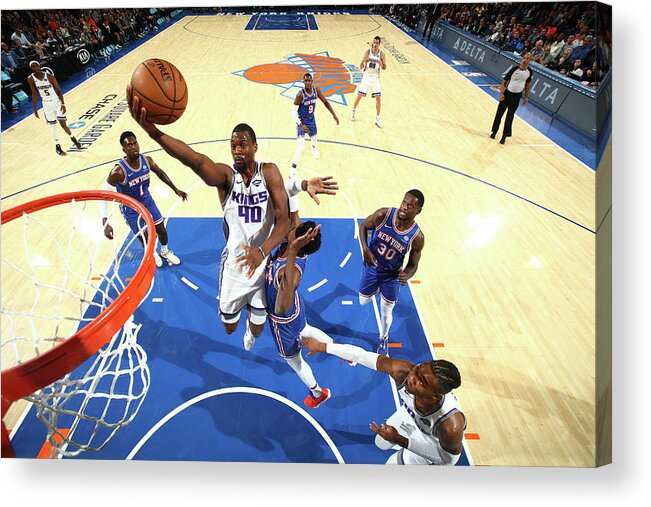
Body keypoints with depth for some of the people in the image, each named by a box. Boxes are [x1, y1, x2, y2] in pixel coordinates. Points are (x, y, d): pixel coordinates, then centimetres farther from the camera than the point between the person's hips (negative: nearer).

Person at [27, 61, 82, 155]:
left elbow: (59, 90, -7)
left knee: (63, 124, -3)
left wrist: (63, 104, -15)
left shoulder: (49, 76, -12)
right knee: (53, 125, 4)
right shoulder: (31, 79, -5)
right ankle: (57, 145, 14)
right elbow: (34, 94, 3)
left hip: (56, 102, -2)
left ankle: (73, 138, 24)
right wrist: (35, 109, 3)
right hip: (46, 104, 2)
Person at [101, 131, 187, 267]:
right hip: (130, 209, -4)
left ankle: (165, 252, 44)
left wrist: (176, 189, 8)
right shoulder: (118, 171, -32)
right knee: (145, 239, 6)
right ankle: (152, 253, 42)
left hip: (147, 201, 4)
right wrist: (105, 223, -33)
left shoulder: (146, 160, -18)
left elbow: (160, 173, 5)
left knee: (161, 230, 13)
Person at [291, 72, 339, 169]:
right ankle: (293, 167, -11)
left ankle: (314, 148, 66)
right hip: (302, 121, -5)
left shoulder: (316, 90, -14)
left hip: (311, 119, 6)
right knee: (301, 145, -17)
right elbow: (293, 112, -27)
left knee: (314, 137, 29)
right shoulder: (300, 94, -29)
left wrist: (334, 114, -1)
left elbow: (325, 101, 1)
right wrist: (301, 125, -37)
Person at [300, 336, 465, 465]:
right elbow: (362, 355, -30)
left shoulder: (451, 425, -47)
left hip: (439, 442, -4)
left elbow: (448, 458, -25)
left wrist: (401, 441, -31)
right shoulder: (402, 371, -42)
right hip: (412, 414, 4)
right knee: (382, 443, 27)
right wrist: (322, 346, -22)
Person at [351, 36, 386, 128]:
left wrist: (381, 64, -26)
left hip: (375, 78, 0)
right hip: (366, 77, 0)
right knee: (359, 96, 3)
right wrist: (364, 61, -33)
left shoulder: (381, 54, -9)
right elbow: (361, 67, -11)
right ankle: (353, 111, 30)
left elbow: (384, 68, -3)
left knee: (378, 98, -6)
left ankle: (377, 118, 5)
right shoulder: (368, 51, -9)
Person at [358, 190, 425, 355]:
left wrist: (407, 275, -33)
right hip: (371, 267, 1)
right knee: (363, 302, 20)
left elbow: (413, 264, -10)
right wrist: (365, 249, -22)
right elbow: (363, 226, -7)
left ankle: (383, 339, 44)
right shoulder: (384, 214, -25)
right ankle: (376, 289, 55)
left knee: (386, 312, 13)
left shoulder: (417, 237, -24)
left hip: (392, 275, -1)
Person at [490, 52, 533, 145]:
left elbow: (528, 84, 11)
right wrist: (501, 93, -19)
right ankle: (494, 132, 22)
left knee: (510, 116, 4)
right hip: (507, 93, -2)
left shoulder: (529, 72, -3)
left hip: (517, 96, 2)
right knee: (499, 113, 4)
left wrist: (526, 96, 10)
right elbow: (504, 81, -9)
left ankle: (504, 136, 10)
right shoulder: (514, 69, -13)